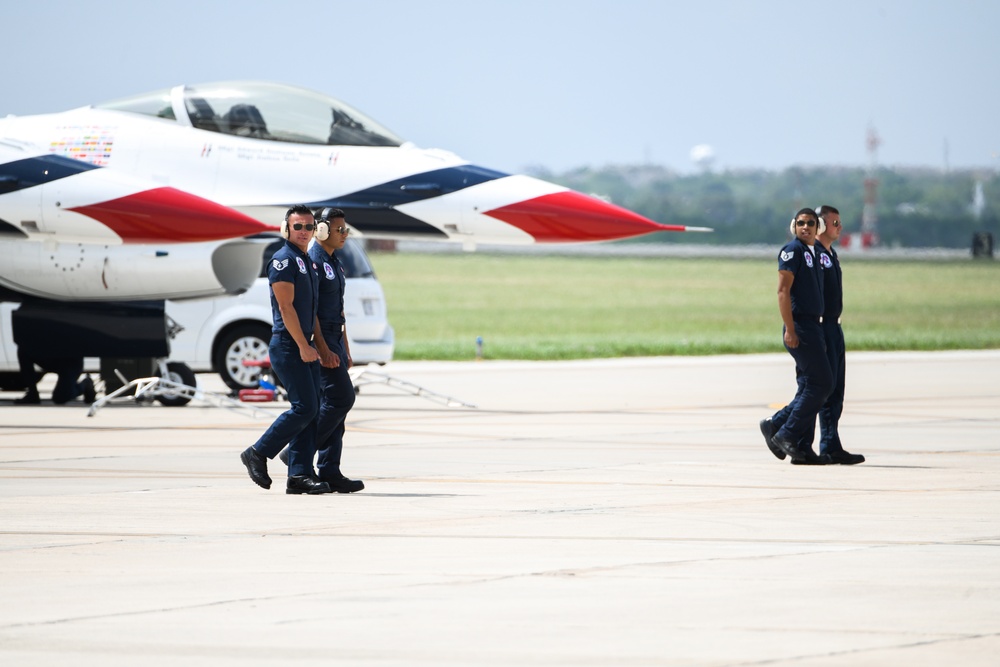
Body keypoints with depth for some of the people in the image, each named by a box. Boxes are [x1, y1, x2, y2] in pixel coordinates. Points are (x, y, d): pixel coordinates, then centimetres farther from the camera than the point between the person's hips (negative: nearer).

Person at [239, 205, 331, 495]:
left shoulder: (308, 262, 18)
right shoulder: (284, 260, -11)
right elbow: (286, 307, -16)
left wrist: (316, 346, 18)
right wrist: (303, 346, -19)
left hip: (304, 346, 9)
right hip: (287, 346, -9)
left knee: (311, 410, 3)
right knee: (305, 407, -13)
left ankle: (300, 474, 2)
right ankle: (258, 453, -2)